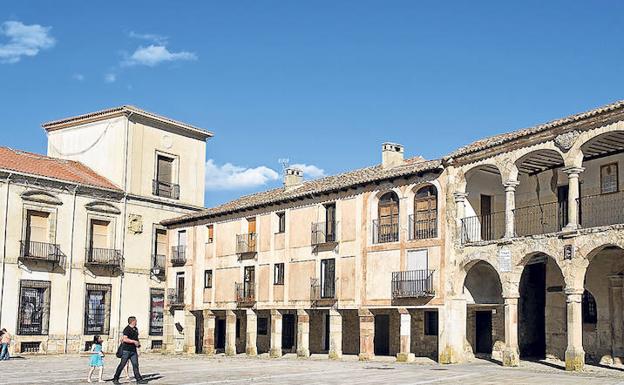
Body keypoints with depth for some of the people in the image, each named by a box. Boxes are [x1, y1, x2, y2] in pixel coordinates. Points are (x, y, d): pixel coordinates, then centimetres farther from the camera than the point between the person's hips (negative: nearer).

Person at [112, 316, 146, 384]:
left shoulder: (135, 329, 15)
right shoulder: (127, 329, -12)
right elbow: (125, 339, -22)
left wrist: (138, 343, 13)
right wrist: (134, 341, -21)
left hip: (133, 350, 7)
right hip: (126, 350, -7)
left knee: (135, 365, 2)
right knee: (122, 365, -1)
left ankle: (139, 379, 2)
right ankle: (115, 379, 9)